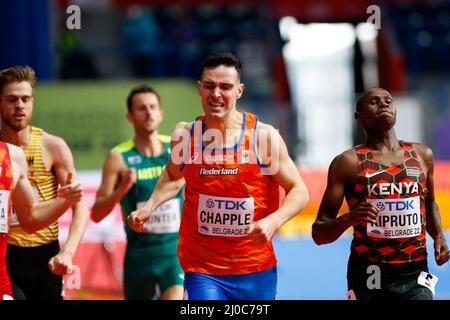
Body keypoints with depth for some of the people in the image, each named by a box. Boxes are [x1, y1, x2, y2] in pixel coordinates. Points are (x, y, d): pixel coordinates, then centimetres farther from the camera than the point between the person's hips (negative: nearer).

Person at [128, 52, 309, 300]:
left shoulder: (264, 136, -7)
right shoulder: (185, 135, 0)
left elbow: (299, 191, -2)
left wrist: (273, 221, -20)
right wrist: (148, 208, 6)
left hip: (256, 272, 0)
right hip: (202, 270, 0)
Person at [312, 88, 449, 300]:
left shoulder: (421, 155, 9)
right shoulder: (348, 162, -2)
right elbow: (319, 233, -4)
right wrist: (348, 219, -23)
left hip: (415, 275, 2)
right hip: (368, 276, -2)